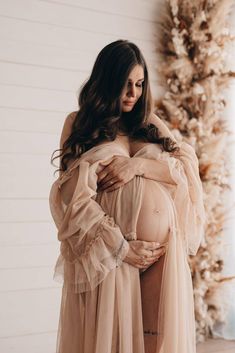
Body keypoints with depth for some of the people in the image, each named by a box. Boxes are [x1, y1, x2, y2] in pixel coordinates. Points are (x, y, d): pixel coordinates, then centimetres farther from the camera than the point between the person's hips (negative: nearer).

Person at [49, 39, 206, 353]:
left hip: (164, 249, 3)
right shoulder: (79, 124, 5)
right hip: (111, 249, -3)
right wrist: (121, 248, -12)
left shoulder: (152, 123, 16)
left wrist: (139, 164, -12)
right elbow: (74, 196, -5)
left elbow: (188, 167, 5)